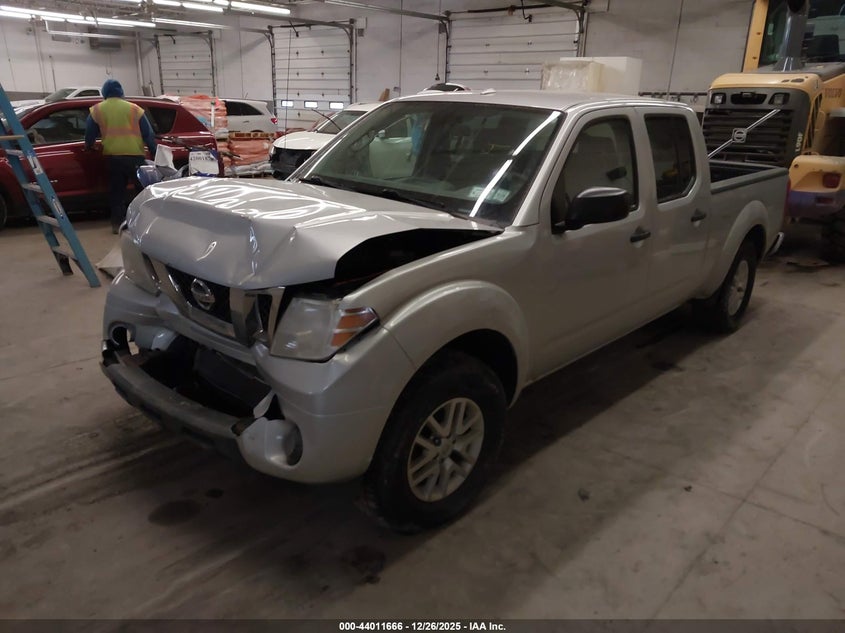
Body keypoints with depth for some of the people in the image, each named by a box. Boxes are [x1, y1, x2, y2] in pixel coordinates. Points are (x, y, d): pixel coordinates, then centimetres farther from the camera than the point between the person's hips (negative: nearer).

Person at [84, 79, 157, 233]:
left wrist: (89, 147, 34)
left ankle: (117, 223, 9)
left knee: (116, 190, 9)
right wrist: (155, 154, 12)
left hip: (112, 156, 2)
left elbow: (89, 134, 15)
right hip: (135, 155, -2)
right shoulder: (134, 109, 5)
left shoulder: (96, 110, 9)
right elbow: (148, 134, 6)